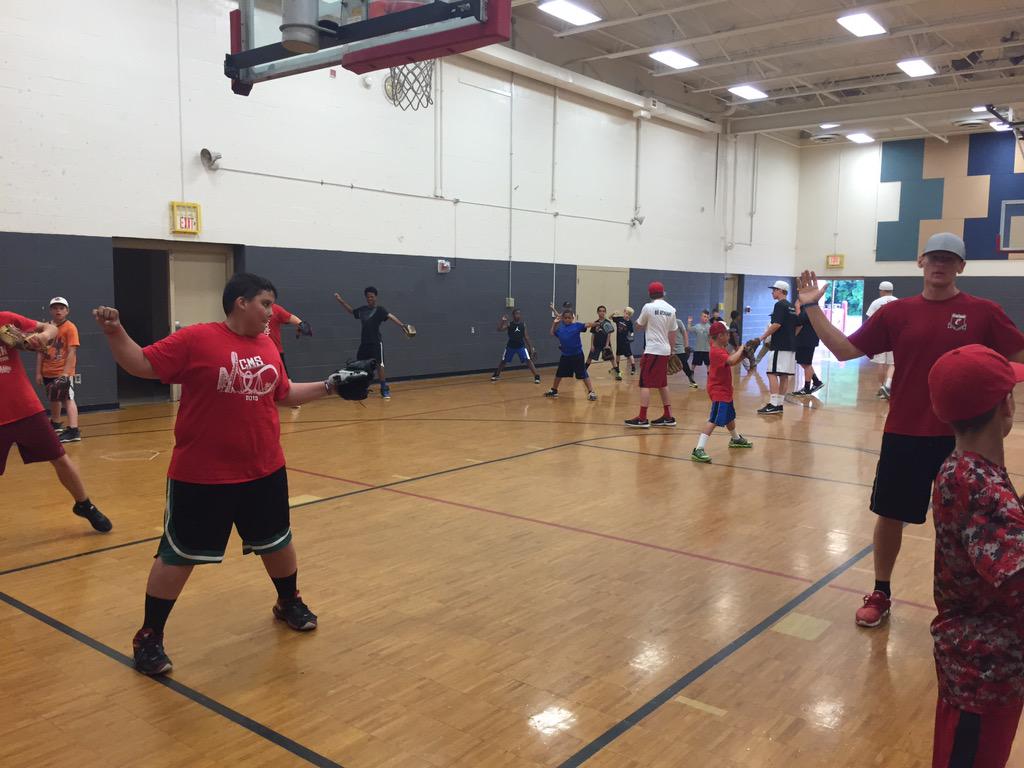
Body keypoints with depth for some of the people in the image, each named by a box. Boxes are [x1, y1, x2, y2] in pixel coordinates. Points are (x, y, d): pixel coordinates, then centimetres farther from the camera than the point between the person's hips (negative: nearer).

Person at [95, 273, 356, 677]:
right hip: (201, 476, -5)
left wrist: (327, 386, 11)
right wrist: (115, 333, -27)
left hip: (264, 471, 6)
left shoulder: (268, 347, 5)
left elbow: (285, 394, 18)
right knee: (178, 555, 5)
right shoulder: (195, 339, -13)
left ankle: (289, 603, 45)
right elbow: (141, 364, -13)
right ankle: (149, 637, 23)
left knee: (277, 542, 20)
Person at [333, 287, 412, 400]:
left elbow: (391, 316, -21)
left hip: (376, 343, -6)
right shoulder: (362, 309, 11)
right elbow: (351, 311, 30)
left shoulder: (379, 309, -6)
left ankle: (385, 389, 0)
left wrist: (402, 325, -36)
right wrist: (340, 300, 28)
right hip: (364, 343, 6)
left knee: (379, 365, -8)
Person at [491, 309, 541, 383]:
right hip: (510, 346, 0)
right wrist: (502, 321, -32)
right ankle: (496, 375, 33)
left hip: (521, 346, 0)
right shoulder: (509, 324, -7)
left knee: (528, 360, -13)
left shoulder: (523, 325, 0)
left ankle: (537, 376, -11)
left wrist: (531, 347, 2)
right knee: (503, 361, 13)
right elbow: (499, 329, -20)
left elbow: (526, 336, 5)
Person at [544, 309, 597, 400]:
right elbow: (552, 333, 21)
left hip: (577, 355, -5)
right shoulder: (560, 329, 6)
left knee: (583, 374, -5)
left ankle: (591, 392, 0)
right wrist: (554, 323, 10)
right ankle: (553, 390, 35)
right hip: (565, 356, 5)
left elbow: (587, 325, -20)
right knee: (559, 374, 18)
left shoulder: (577, 326, -6)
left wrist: (594, 323, -37)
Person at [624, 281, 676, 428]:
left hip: (652, 350, -6)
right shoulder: (671, 310, 6)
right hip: (665, 351, 6)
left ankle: (642, 418, -7)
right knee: (662, 384, 16)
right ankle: (668, 417, 21)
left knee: (645, 384, -4)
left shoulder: (648, 307, -9)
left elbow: (639, 326, 4)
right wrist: (671, 351, 19)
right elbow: (672, 334, 10)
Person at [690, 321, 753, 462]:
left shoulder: (721, 349, 10)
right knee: (714, 420, -19)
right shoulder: (716, 351, -23)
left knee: (730, 415, 29)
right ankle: (698, 450, -25)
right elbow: (731, 360, -37)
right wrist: (740, 350, -20)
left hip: (725, 389, 11)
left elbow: (732, 362, 18)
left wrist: (742, 355, 0)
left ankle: (735, 439, 52)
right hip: (718, 391, -11)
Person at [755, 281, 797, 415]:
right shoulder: (792, 307, 17)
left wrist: (763, 337, -12)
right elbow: (798, 326, 20)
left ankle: (773, 405, -14)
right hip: (791, 346, 9)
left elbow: (777, 324, -19)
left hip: (780, 346, -9)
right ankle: (779, 404, 10)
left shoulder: (780, 305, -10)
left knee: (772, 373, -9)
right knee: (784, 376, 8)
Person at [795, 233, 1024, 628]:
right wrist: (812, 307, -4)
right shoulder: (897, 312, 2)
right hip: (904, 434, 1)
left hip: (960, 437, -1)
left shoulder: (983, 312, -2)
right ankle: (880, 594, 29)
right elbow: (845, 350, 1)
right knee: (889, 514, 10)